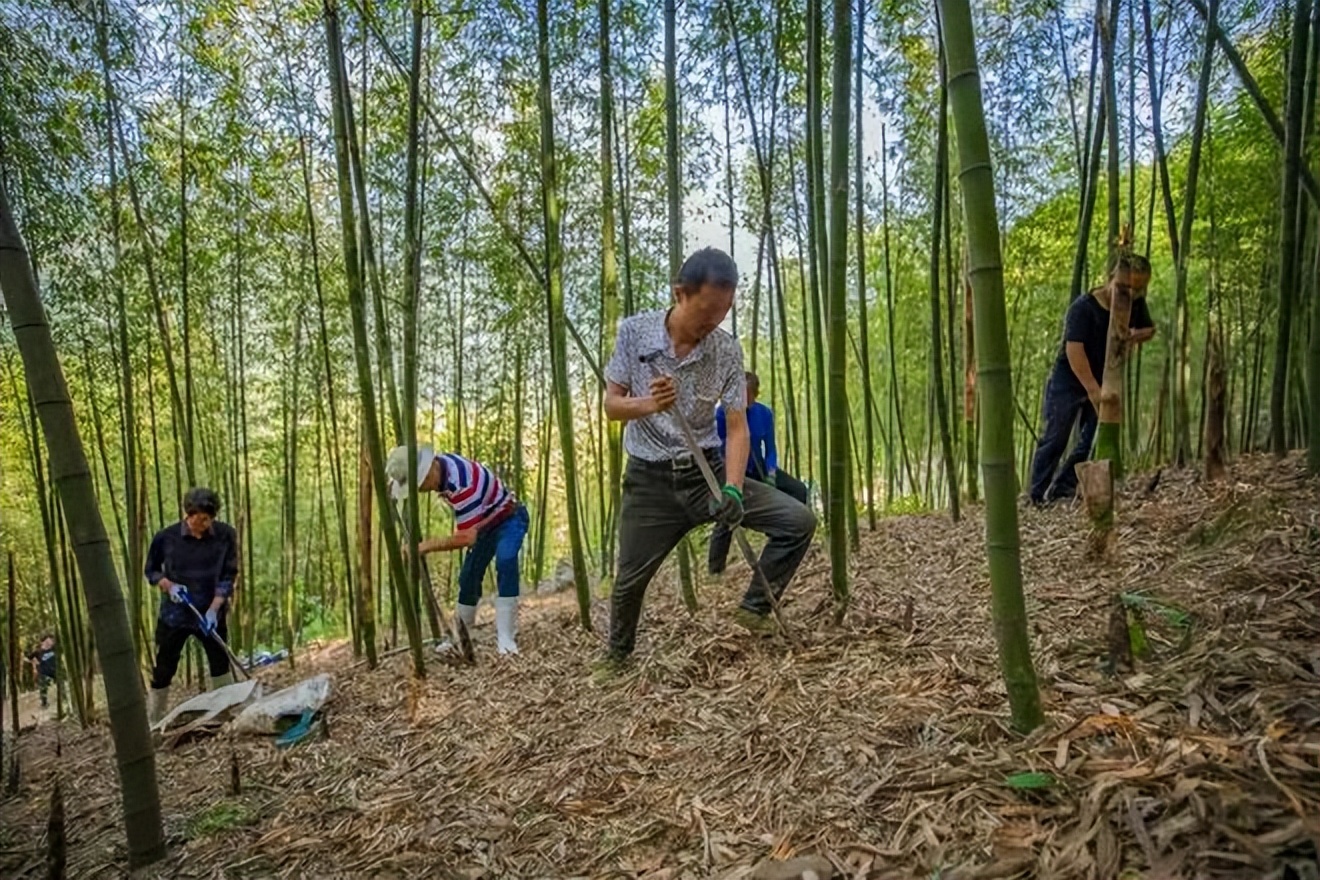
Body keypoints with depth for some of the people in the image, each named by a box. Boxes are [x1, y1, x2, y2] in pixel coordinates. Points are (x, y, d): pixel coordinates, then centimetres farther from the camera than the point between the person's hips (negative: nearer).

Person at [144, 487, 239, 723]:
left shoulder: (226, 535, -12)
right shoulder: (166, 537, -12)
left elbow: (229, 575, -8)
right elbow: (151, 571, 4)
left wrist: (214, 608, -17)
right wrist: (168, 585, -16)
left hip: (211, 613, 1)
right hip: (174, 613, 0)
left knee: (221, 665, 6)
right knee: (163, 670, 7)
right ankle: (155, 722, 23)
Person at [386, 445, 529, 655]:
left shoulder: (461, 483, -39)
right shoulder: (438, 463, -12)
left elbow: (466, 537, -36)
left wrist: (427, 546, -31)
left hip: (509, 517, -9)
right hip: (486, 522, 9)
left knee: (505, 563, -32)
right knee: (468, 577, 7)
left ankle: (505, 638, -29)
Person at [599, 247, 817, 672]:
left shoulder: (728, 350, -9)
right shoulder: (634, 331, -10)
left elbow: (737, 428, -8)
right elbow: (612, 405, -5)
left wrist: (732, 488, -24)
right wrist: (648, 405, -28)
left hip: (708, 470, 1)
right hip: (650, 479, -1)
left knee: (799, 520, -12)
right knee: (629, 580, 6)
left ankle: (754, 609, 8)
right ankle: (618, 653, 37)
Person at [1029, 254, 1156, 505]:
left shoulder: (1136, 304, -2)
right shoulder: (1083, 307, -22)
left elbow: (1148, 328, 17)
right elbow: (1074, 350, -30)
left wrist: (1138, 335, -10)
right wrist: (1092, 390, -36)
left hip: (1103, 381, 7)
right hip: (1068, 380, -6)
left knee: (1092, 443, 0)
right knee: (1055, 439, -7)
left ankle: (1059, 492, 6)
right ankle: (1037, 497, -2)